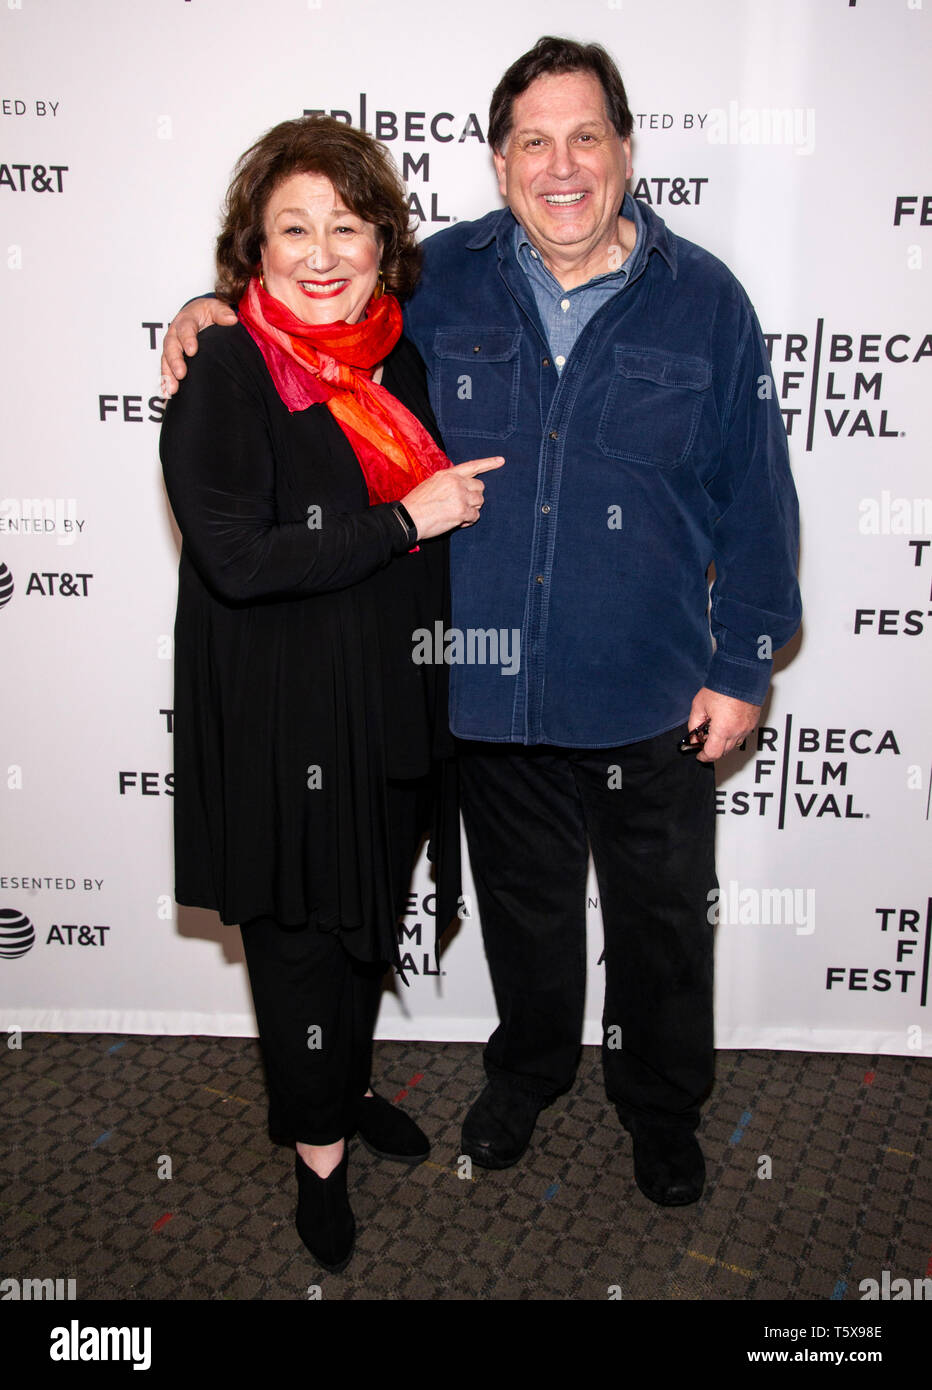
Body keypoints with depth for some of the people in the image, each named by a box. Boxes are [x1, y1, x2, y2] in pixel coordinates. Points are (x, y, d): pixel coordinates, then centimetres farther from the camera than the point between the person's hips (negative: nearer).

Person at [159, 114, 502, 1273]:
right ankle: (319, 1149, 31)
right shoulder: (222, 374, -13)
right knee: (302, 930, 8)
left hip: (392, 702, 6)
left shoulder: (395, 362, 6)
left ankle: (345, 1086, 45)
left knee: (371, 916, 20)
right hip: (281, 716, -6)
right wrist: (407, 519, -21)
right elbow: (237, 556, -23)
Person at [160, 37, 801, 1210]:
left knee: (662, 923, 15)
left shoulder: (704, 300, -5)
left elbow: (755, 499, -1)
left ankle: (661, 1109, 44)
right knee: (521, 904, 21)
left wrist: (741, 666, -3)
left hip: (652, 694, -1)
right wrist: (218, 309, 0)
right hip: (491, 686, 2)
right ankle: (527, 1069, 50)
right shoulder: (438, 281, -1)